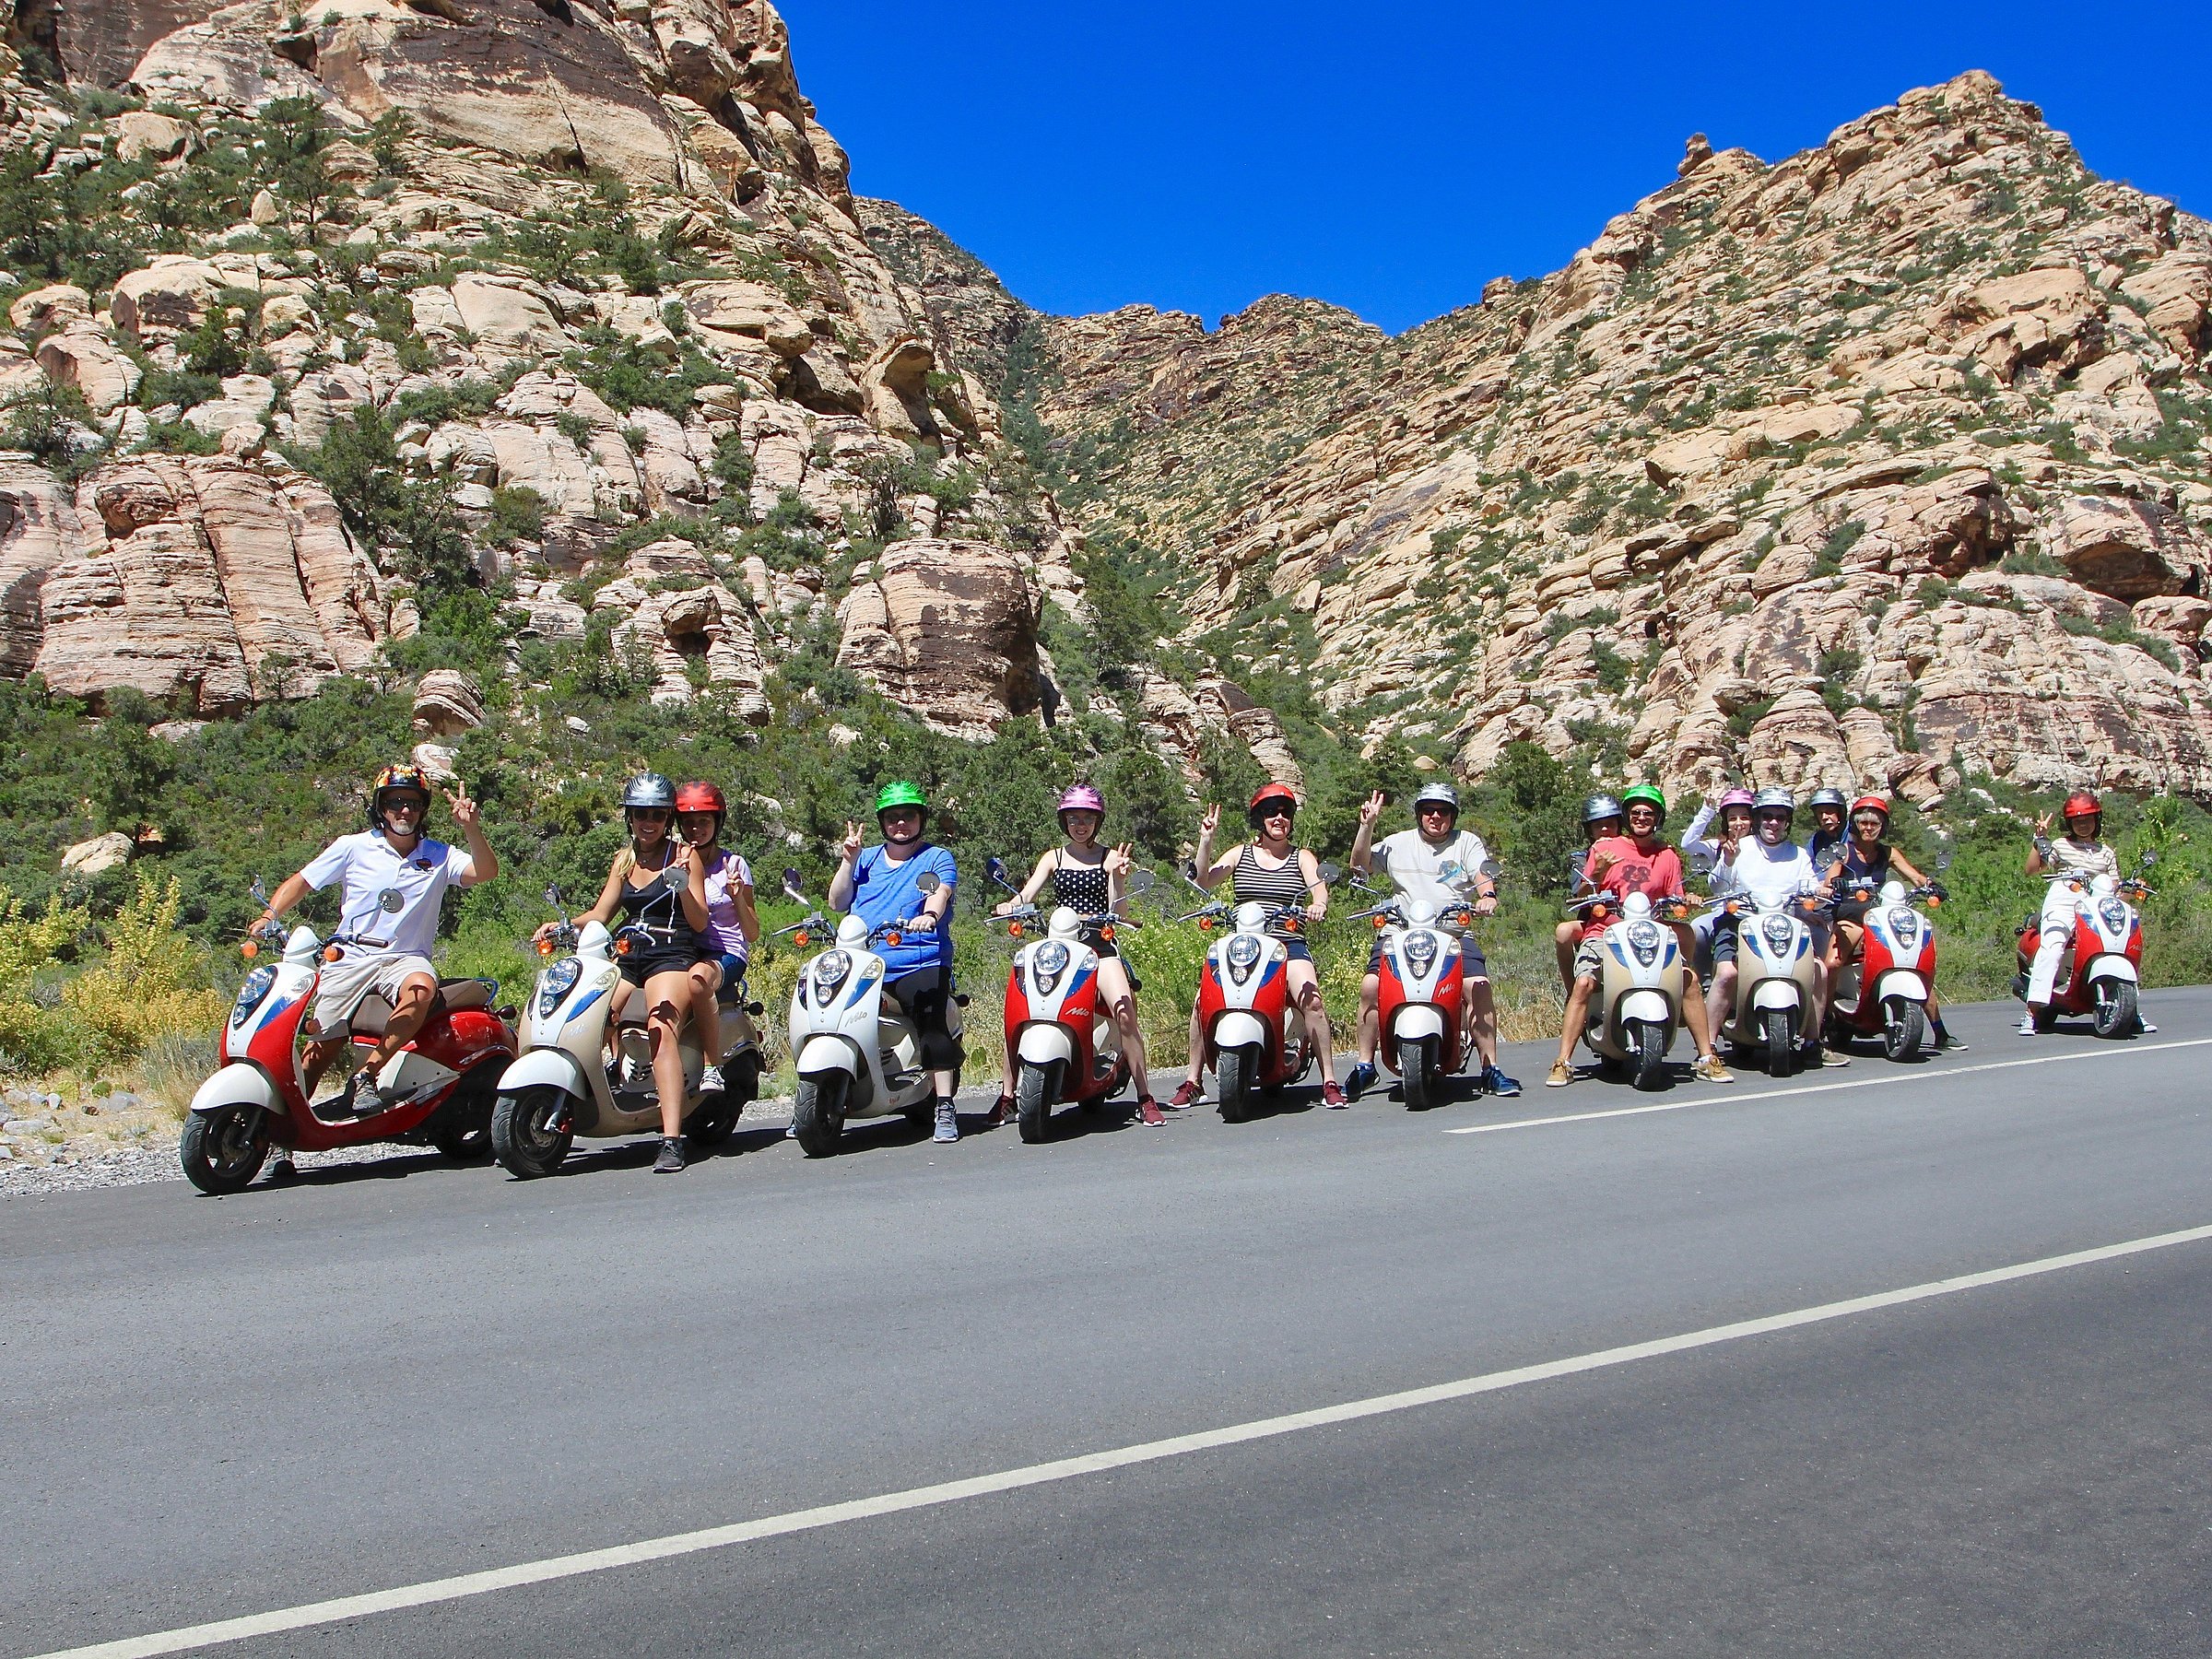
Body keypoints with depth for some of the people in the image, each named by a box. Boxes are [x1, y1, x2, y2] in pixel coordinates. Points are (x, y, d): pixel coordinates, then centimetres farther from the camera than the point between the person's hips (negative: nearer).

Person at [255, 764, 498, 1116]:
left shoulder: (439, 856, 6)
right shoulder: (353, 847, 7)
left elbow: (487, 871, -11)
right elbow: (299, 882, 11)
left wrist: (471, 828, -26)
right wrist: (268, 917, -5)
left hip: (406, 958, -1)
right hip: (350, 956, 1)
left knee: (421, 988, -35)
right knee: (323, 1041, -7)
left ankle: (365, 1076, -27)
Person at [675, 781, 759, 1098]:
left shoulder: (733, 865, 4)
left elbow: (752, 934, 3)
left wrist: (738, 897, -14)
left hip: (726, 954, -3)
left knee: (698, 978, -40)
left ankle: (713, 1067, -31)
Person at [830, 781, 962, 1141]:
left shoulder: (938, 858, 11)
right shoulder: (867, 858, 23)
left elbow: (941, 892, -10)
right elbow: (838, 902, 17)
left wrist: (929, 914, -32)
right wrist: (848, 861, 5)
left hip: (919, 964, -4)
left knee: (931, 1024, -26)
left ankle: (945, 1109, -24)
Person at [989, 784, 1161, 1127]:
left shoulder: (1110, 857, 10)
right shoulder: (1053, 858, 17)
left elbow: (1118, 915, 1)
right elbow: (1026, 894, 4)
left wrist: (1118, 878, -15)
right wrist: (1010, 906, -18)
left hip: (1100, 945, -2)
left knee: (1124, 1010, -26)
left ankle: (1145, 1098, -18)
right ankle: (1006, 1096, -4)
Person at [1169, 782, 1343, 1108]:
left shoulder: (1302, 857, 11)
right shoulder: (1240, 854, 12)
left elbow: (1320, 890, -5)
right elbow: (1203, 883, 0)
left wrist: (1318, 905, -29)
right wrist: (1206, 840, -10)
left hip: (1289, 942, -1)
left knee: (1311, 999, -26)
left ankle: (1330, 1082, -15)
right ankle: (1192, 1082, 0)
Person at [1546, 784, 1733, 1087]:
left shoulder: (1668, 856, 13)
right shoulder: (1605, 849, 6)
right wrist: (1596, 873, -17)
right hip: (1604, 933, -2)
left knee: (1689, 978, -17)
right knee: (1584, 983, -26)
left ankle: (1706, 1059, -5)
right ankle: (1563, 1063, -23)